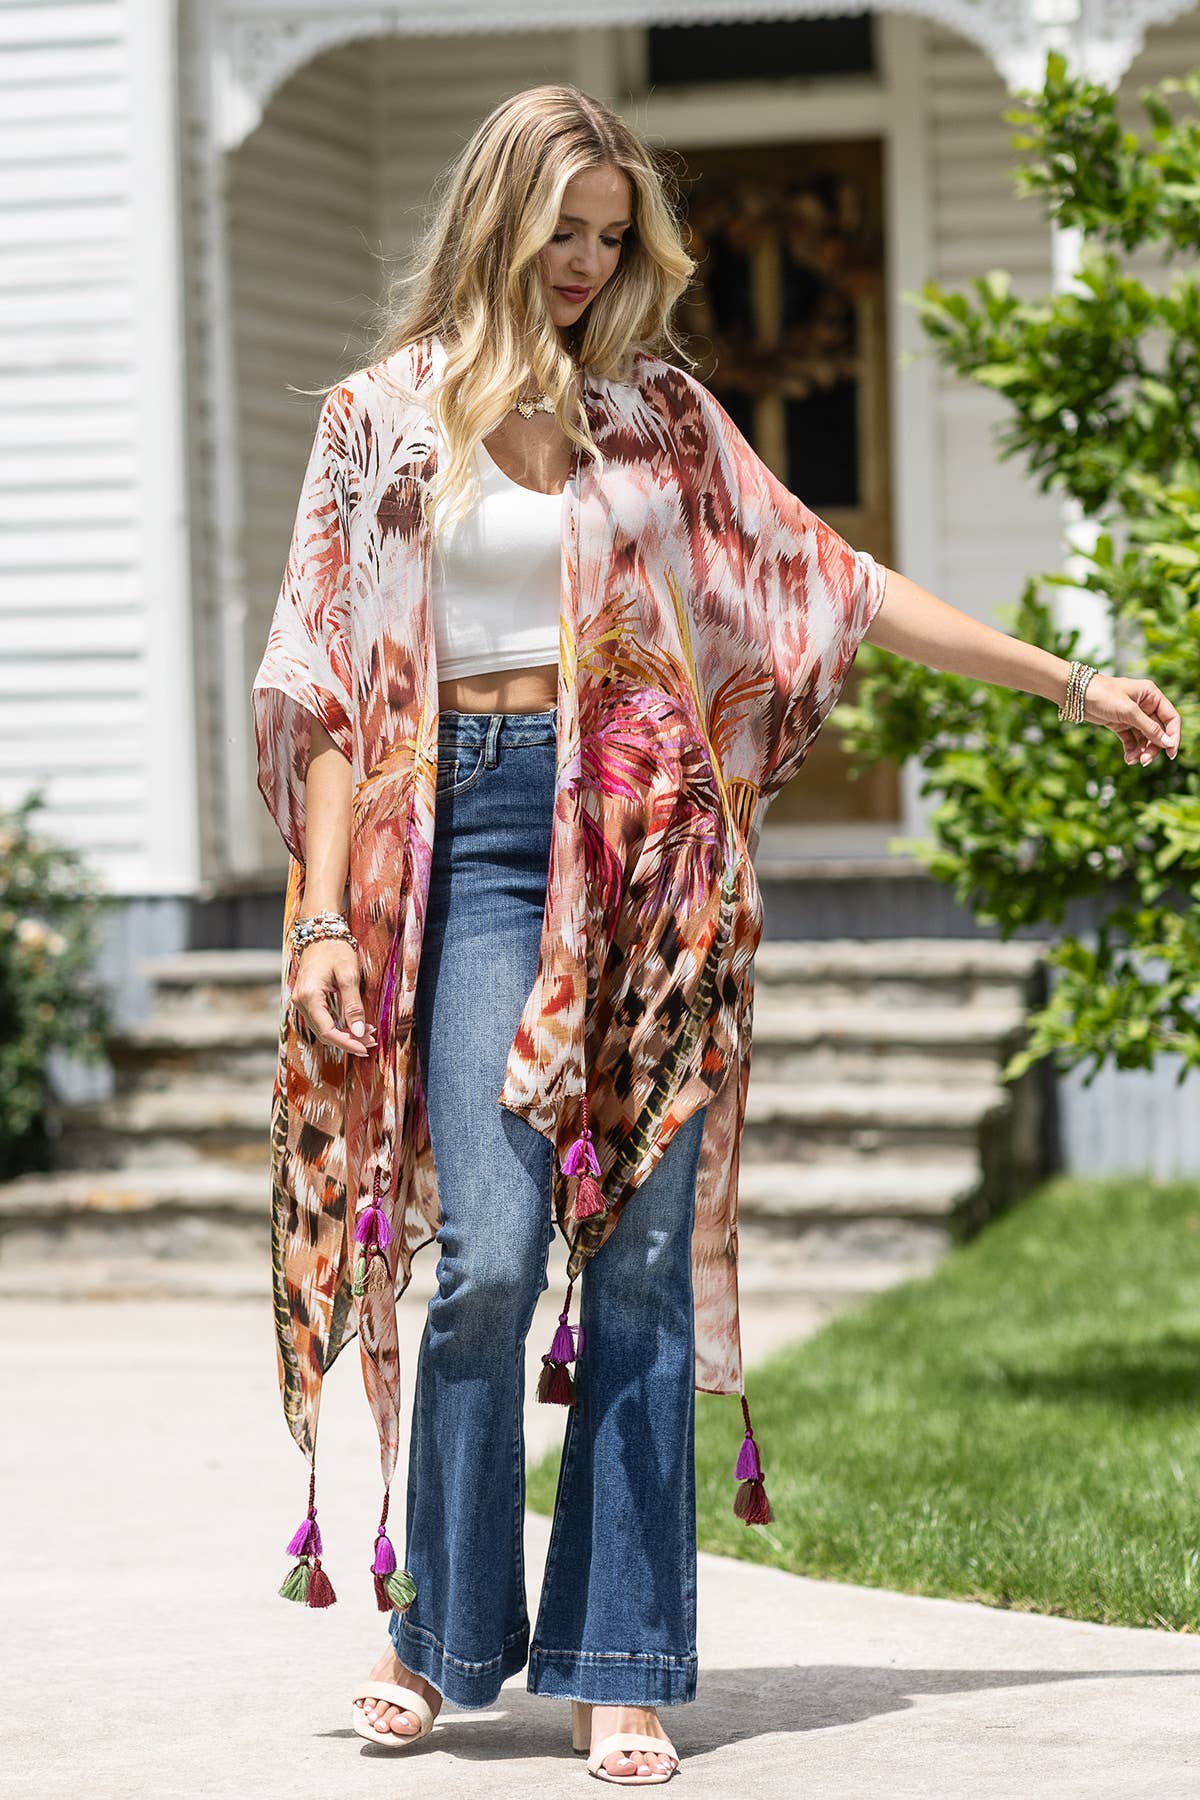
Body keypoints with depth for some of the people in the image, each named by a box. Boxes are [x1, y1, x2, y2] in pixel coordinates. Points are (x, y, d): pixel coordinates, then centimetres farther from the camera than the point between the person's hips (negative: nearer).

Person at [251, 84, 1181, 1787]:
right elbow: (330, 685, 4)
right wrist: (324, 917, -5)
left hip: (656, 838, 2)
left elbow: (825, 578, 18)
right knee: (489, 1248, -13)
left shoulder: (656, 408, 13)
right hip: (487, 835, -2)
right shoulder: (390, 416, 7)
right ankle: (445, 1628, 6)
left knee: (645, 1254, -1)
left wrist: (1067, 679, 17)